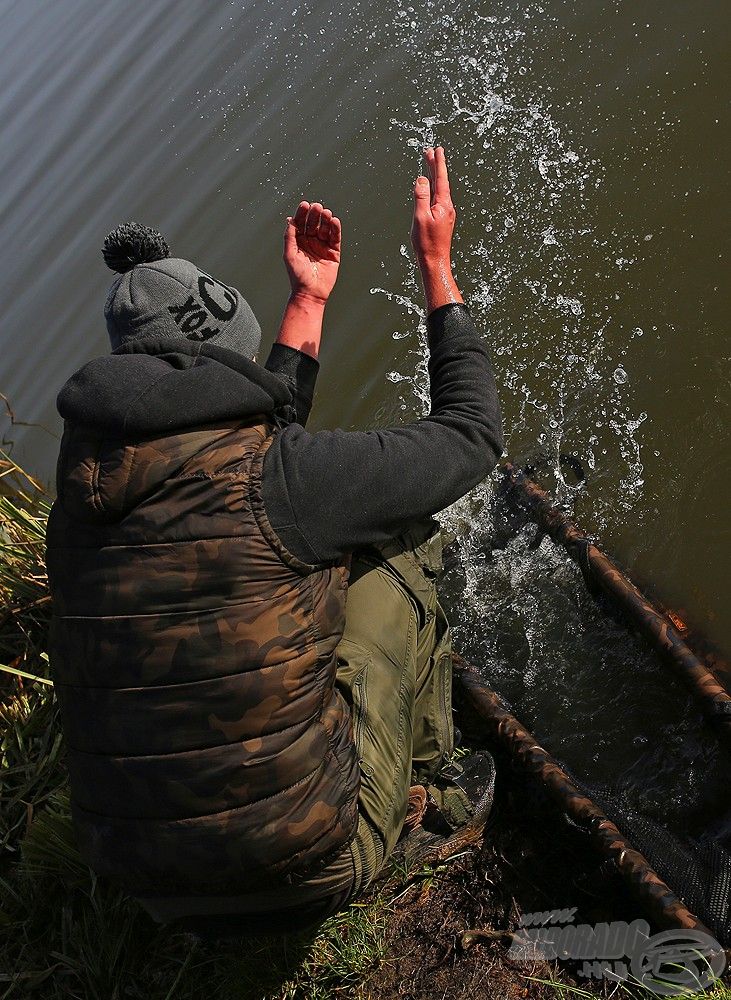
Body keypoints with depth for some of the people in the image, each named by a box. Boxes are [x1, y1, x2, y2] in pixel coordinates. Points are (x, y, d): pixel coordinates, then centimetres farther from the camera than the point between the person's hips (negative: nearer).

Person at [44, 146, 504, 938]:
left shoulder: (86, 479, -1)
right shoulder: (281, 477, -21)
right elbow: (471, 435, -4)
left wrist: (309, 301, 21)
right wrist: (437, 264, 4)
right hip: (315, 869, -5)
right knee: (400, 542, 7)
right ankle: (431, 775, 25)